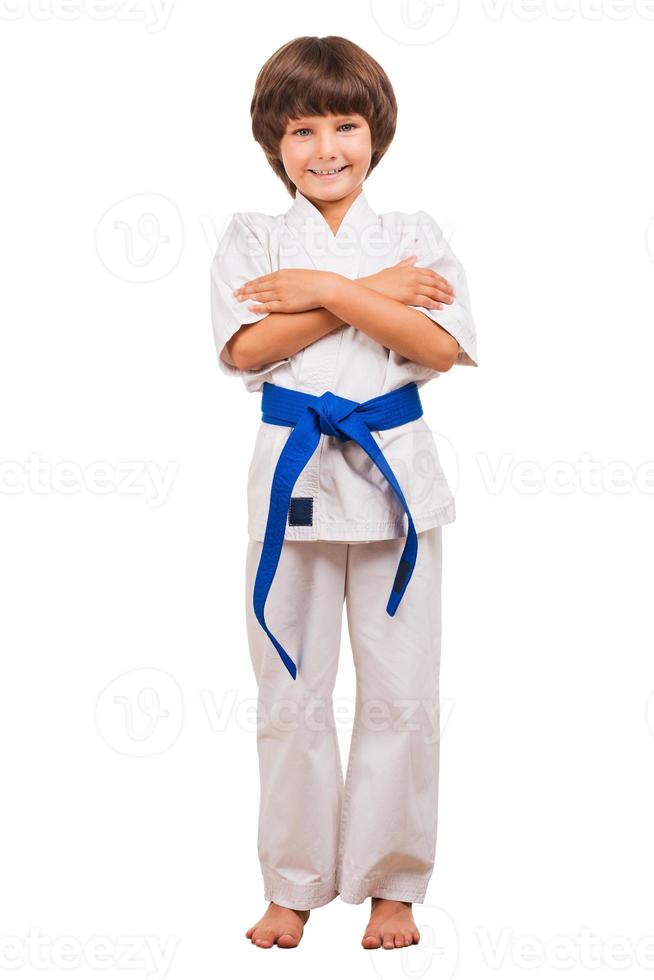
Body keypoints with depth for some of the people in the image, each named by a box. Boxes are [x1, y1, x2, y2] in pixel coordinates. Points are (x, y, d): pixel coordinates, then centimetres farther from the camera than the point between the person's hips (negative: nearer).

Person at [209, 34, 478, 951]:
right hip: (292, 472, 0)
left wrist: (324, 289, -16)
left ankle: (391, 883, 21)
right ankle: (294, 885, 22)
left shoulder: (414, 236, 6)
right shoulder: (252, 238, 5)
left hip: (394, 472, 0)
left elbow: (441, 344, -10)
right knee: (292, 695, 7)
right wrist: (373, 295, -14)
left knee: (401, 694, 5)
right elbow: (247, 348, -12)